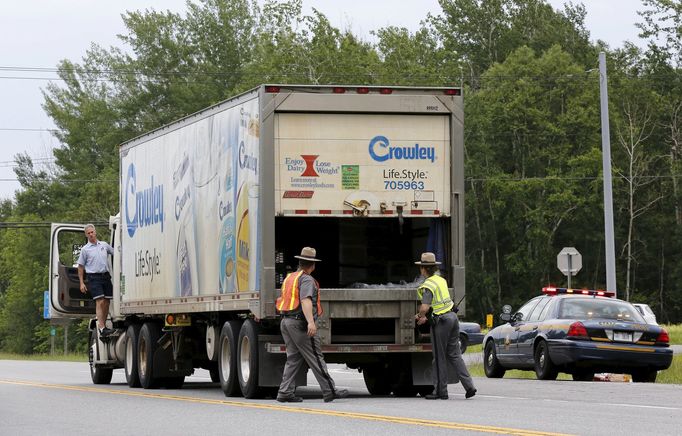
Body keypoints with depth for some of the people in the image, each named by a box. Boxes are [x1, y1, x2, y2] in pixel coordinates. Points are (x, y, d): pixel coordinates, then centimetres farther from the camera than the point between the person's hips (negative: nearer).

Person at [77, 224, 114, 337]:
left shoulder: (104, 245, 12)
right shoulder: (85, 249, 2)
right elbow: (80, 267, 4)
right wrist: (81, 283, -2)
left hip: (106, 275, 5)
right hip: (93, 277, -5)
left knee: (106, 302, 5)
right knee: (100, 302, -16)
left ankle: (103, 326, 15)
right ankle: (101, 328, -23)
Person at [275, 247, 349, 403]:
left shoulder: (289, 278, 17)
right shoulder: (307, 280, -10)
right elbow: (305, 300, -26)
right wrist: (311, 321, -37)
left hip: (285, 321, 8)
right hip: (300, 323, -8)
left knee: (293, 358, 9)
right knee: (315, 358, -4)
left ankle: (285, 392, 1)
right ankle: (329, 391, -2)